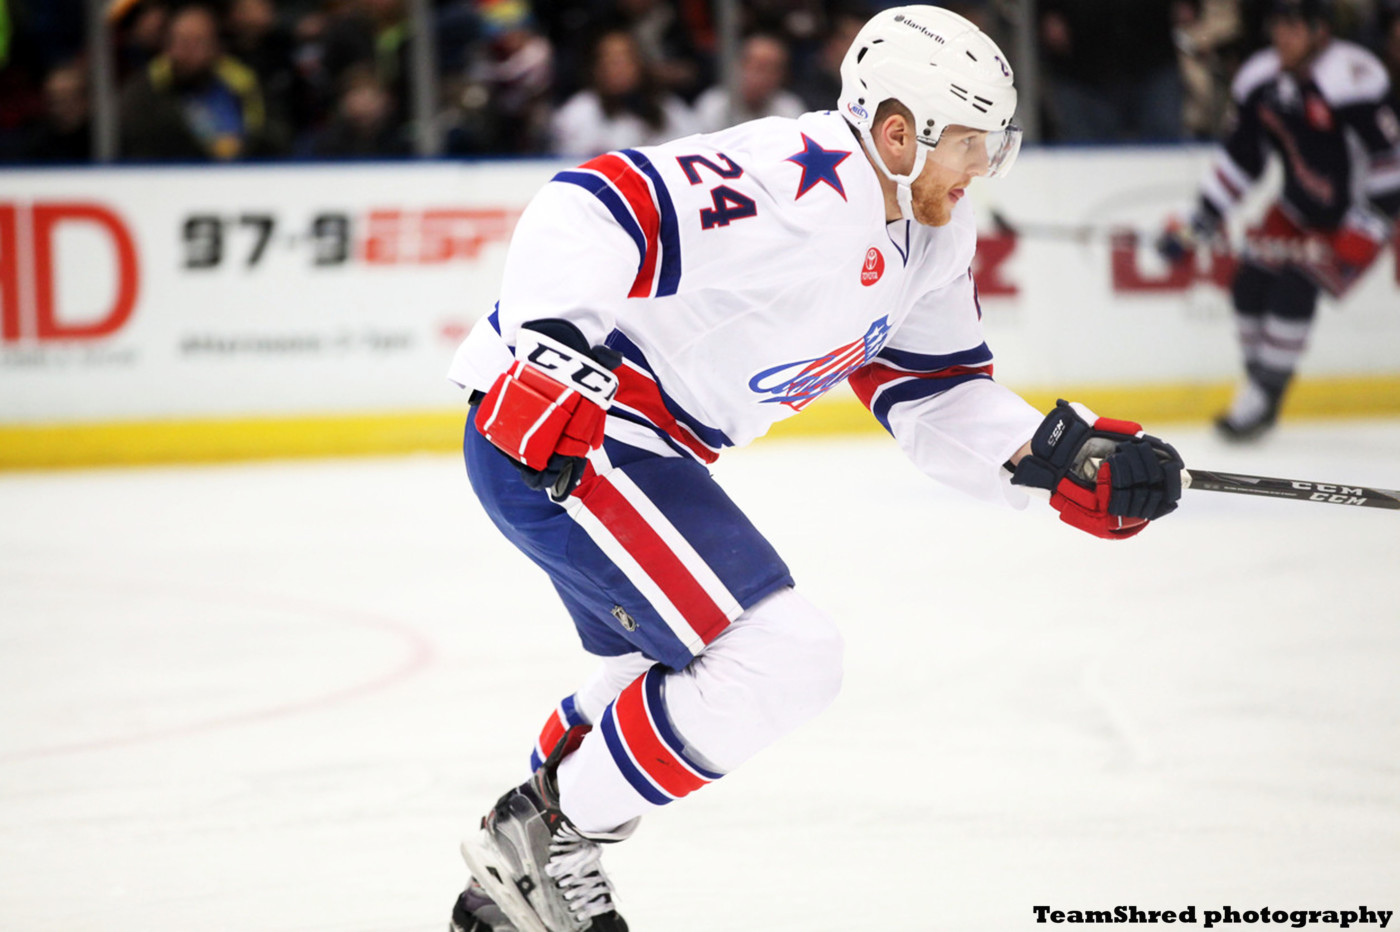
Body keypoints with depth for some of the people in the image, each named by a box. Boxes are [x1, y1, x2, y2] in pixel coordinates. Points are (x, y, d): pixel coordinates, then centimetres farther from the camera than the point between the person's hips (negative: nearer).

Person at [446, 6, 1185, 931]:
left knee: (672, 668, 30)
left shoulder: (929, 236, 8)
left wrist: (1066, 457, 0)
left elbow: (933, 394, 14)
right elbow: (594, 208, -31)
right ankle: (539, 841, -3)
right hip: (550, 434, -11)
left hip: (643, 450, 11)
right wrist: (548, 353, -40)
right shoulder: (796, 187, -24)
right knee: (783, 656, -15)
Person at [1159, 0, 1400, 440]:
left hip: (1356, 212, -7)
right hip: (1300, 211, 7)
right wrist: (1197, 225, 4)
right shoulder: (1260, 81, -3)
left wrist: (1363, 229, -25)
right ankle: (1257, 388, 16)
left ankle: (1263, 396, -10)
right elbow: (1240, 157, 7)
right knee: (1251, 284, -1)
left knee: (1295, 284, -20)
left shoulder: (1351, 76, -26)